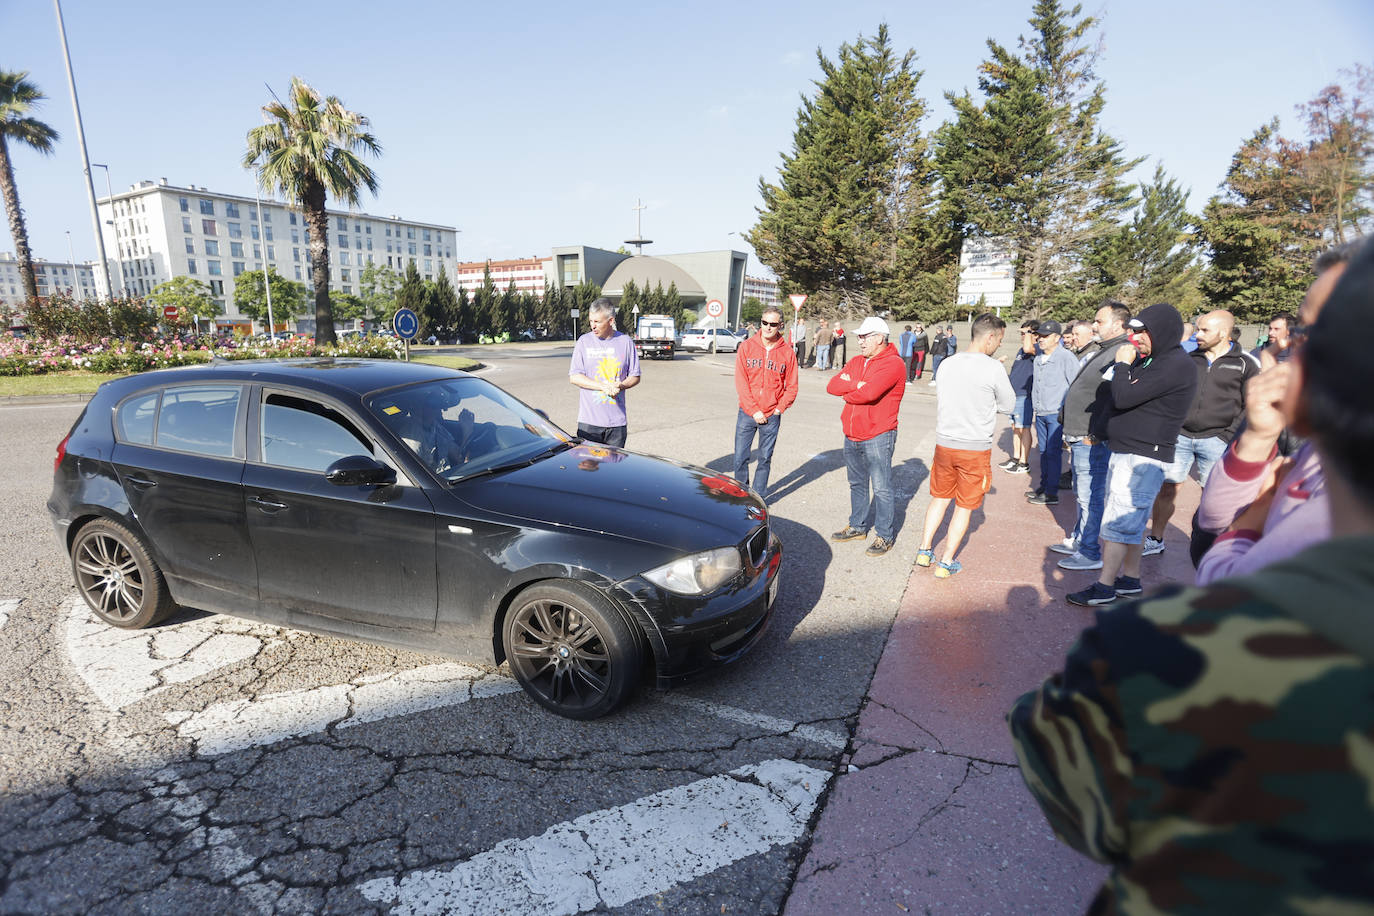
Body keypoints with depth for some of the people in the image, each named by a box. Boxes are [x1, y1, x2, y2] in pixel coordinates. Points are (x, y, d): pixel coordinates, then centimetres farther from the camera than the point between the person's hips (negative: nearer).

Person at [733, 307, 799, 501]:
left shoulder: (787, 352, 0)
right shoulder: (746, 347, -1)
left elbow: (791, 386, 5)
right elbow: (741, 382, -4)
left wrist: (779, 408, -6)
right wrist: (754, 410, -10)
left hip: (772, 415, 0)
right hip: (747, 413, 0)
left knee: (765, 459, 8)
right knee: (740, 457, 4)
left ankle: (759, 497, 20)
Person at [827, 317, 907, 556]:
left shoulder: (893, 364, -12)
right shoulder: (857, 361, 13)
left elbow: (869, 393, -26)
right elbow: (832, 385, 2)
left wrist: (847, 393, -7)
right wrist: (856, 385, -14)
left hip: (877, 438, -8)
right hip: (852, 437, 8)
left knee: (881, 488, -2)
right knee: (857, 484, 18)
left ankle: (885, 536, 10)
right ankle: (857, 526, 32)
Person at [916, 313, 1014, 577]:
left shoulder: (947, 363, -1)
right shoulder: (993, 368, -15)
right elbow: (1007, 404, -3)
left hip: (944, 443, 4)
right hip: (976, 448, -4)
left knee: (939, 498, 20)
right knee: (964, 506, 10)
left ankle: (925, 550, 25)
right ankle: (946, 563, 15)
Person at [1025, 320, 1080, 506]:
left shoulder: (1066, 357, -10)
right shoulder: (1038, 359, 10)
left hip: (1057, 414, -7)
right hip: (1041, 414, 7)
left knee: (1053, 452, -5)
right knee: (1043, 450, 12)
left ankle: (1051, 493, 0)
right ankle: (1043, 486, 22)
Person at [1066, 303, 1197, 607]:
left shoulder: (1176, 365, -17)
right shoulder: (1150, 360, 13)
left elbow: (1124, 397, -23)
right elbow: (1122, 396, 15)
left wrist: (1122, 364, -10)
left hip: (1144, 458, -10)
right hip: (1125, 452, 10)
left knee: (1118, 522, -8)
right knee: (1131, 520, 16)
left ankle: (1104, 587, -1)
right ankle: (1130, 580, 27)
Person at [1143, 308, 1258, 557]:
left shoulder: (1244, 365, 2)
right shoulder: (1190, 359, 10)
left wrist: (1229, 436, -8)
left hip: (1215, 440, -2)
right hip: (1180, 436, 3)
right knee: (1167, 488, 3)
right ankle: (1155, 540, 15)